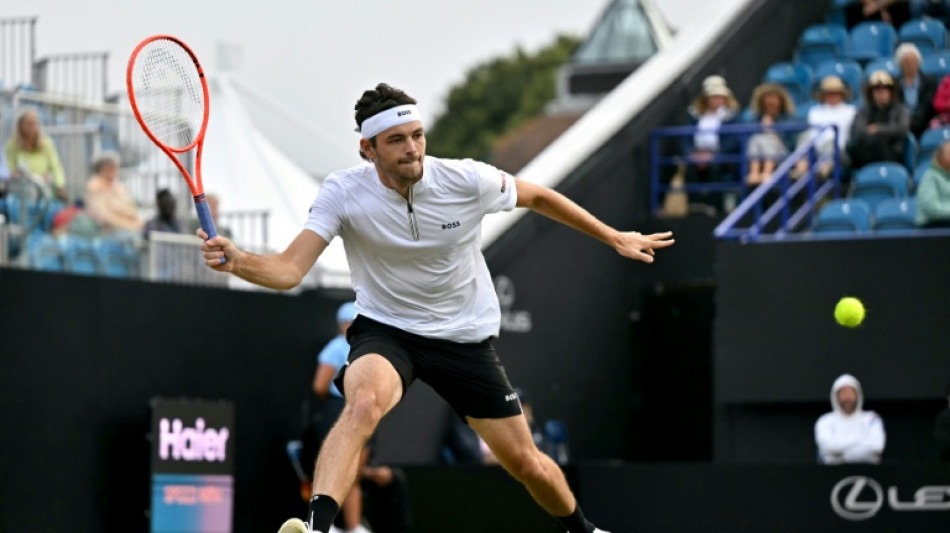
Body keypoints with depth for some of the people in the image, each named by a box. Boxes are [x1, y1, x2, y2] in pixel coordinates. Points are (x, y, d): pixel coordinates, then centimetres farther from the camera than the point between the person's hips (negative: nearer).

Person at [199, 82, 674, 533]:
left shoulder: (466, 180, -17)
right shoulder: (343, 193, -19)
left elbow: (537, 197, 2)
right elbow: (288, 270, -25)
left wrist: (614, 238, 9)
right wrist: (235, 260, -46)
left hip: (465, 338, 2)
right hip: (385, 332, -2)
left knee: (525, 462, 8)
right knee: (363, 401, -38)